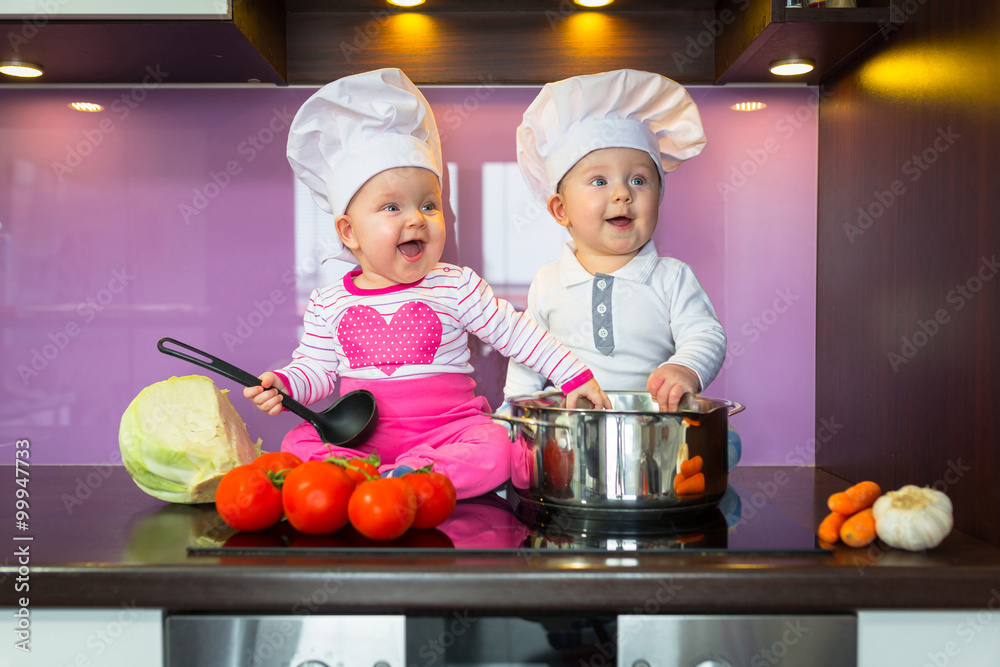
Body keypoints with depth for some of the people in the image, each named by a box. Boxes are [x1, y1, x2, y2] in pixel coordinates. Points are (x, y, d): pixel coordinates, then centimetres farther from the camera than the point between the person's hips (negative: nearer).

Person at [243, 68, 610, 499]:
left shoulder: (456, 288, -1)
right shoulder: (328, 305, 3)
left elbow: (516, 333, 2)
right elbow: (316, 368, 8)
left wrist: (573, 376, -3)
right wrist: (283, 385, -13)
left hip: (447, 425, -1)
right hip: (359, 430, 1)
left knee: (494, 451, -29)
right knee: (297, 445, -21)